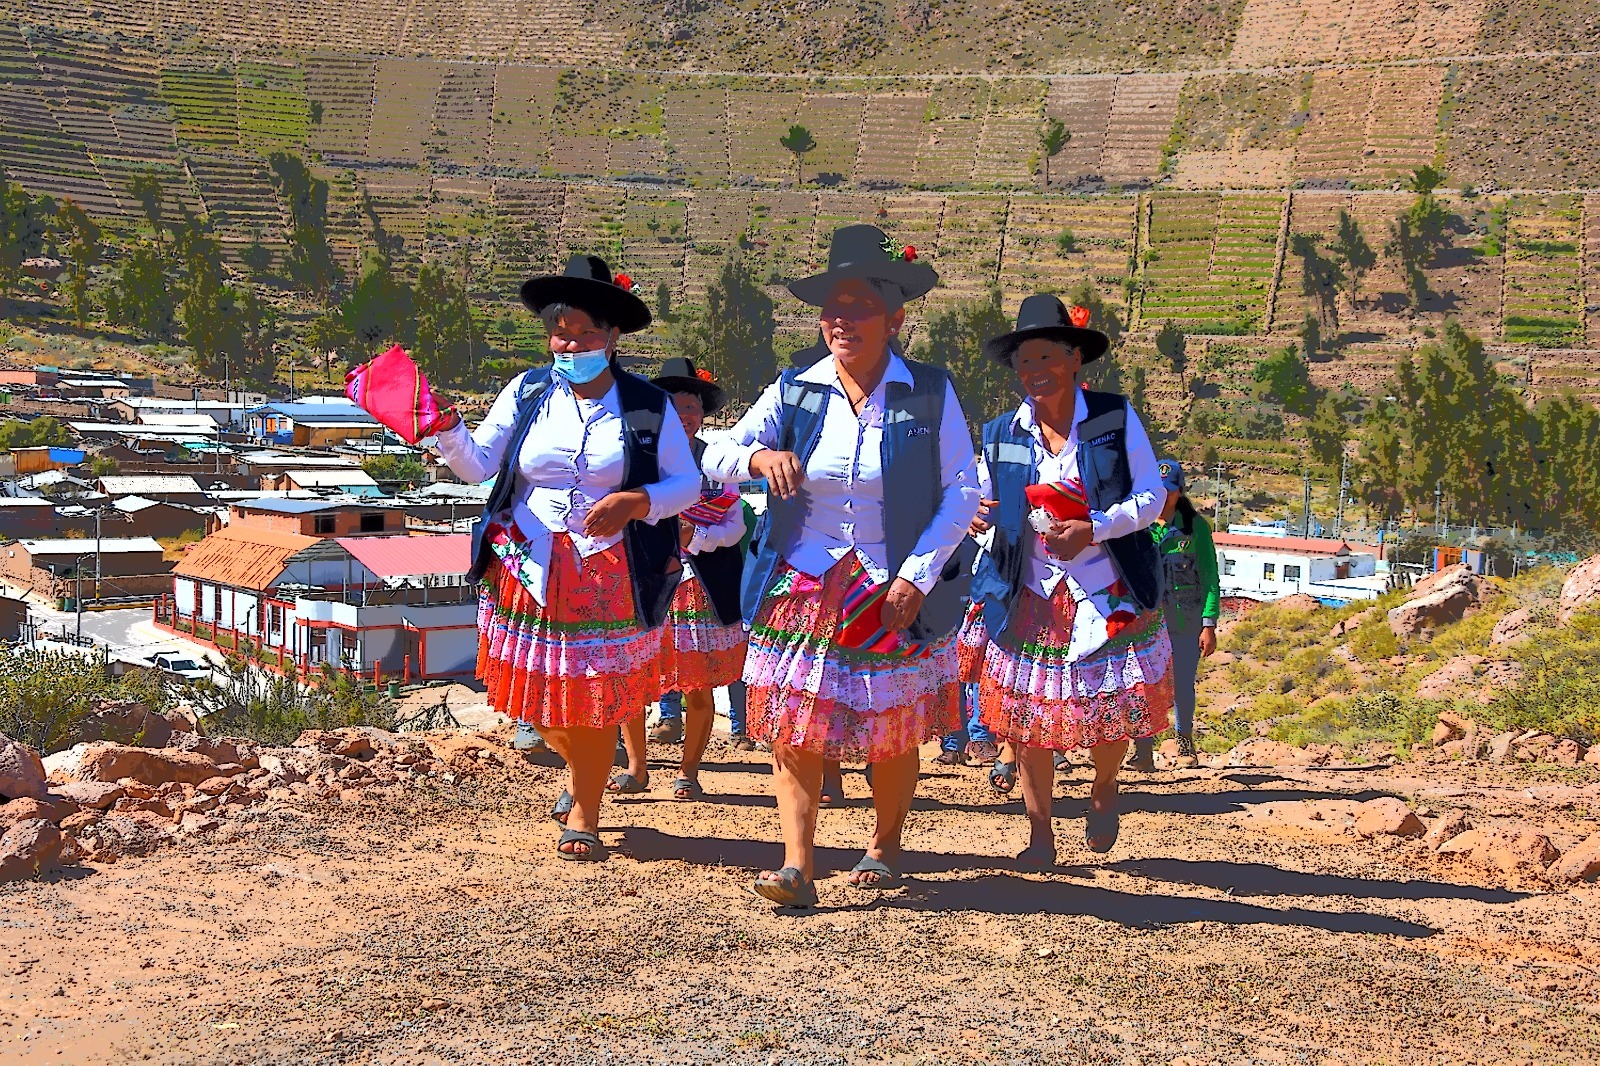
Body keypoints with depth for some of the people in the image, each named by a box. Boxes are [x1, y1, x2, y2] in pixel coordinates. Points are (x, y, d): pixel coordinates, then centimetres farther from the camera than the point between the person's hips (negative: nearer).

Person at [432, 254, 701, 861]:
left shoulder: (647, 406, -1)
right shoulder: (527, 393, 3)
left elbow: (688, 484, 0)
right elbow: (478, 465, -1)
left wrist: (636, 502, -18)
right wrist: (445, 428, -20)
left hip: (609, 577, -2)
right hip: (529, 569, 2)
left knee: (598, 701, 5)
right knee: (538, 698, 11)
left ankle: (584, 814, 24)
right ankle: (581, 768, 42)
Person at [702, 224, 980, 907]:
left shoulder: (930, 395, -4)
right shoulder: (795, 392, 2)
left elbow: (961, 494, -4)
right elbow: (716, 458, 2)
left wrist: (918, 574, -13)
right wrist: (759, 455, -21)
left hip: (895, 593, -1)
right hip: (803, 589, 2)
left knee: (892, 735, 10)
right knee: (794, 729, -7)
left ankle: (885, 847, 30)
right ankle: (797, 867, -6)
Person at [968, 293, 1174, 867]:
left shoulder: (1115, 418, -3)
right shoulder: (1001, 435, 4)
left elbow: (1152, 496, -4)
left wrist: (1095, 529, -18)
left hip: (1111, 598, -2)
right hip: (1031, 600, 2)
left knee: (1113, 711, 2)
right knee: (1028, 718, -1)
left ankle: (1104, 788, 34)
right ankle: (1039, 833, 13)